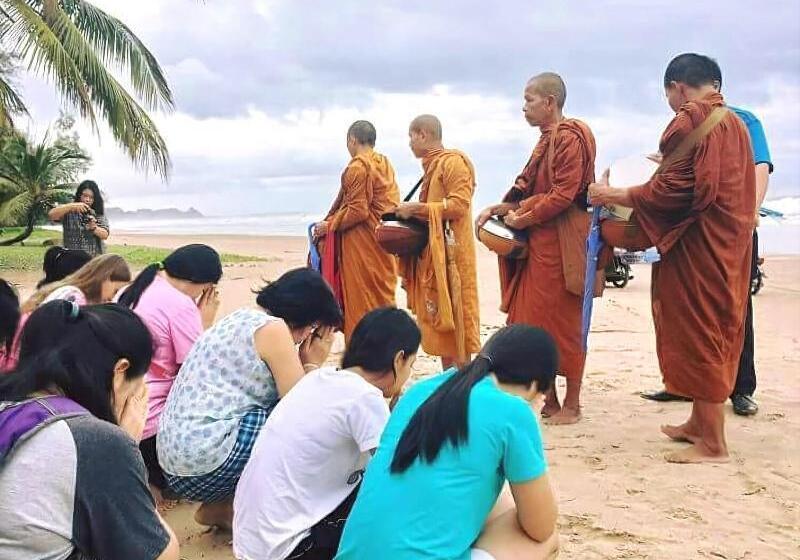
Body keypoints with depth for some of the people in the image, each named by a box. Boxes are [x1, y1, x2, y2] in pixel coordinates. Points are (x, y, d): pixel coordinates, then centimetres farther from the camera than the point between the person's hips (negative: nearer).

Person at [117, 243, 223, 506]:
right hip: (148, 422, -9)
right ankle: (153, 480, 7)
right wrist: (205, 324, -3)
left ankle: (143, 475, 15)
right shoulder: (181, 304, -16)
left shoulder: (136, 291, 9)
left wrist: (197, 321, 9)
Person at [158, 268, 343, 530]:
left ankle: (218, 507, 16)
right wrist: (312, 364, 6)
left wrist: (301, 365, 14)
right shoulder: (272, 328, -10)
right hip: (207, 463, -10)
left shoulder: (243, 319, 17)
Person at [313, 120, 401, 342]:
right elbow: (391, 204, 12)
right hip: (383, 239, 9)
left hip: (361, 242, -8)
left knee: (361, 301, -1)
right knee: (382, 298, 14)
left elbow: (357, 210, -19)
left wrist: (329, 225, -8)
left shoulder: (357, 167, -14)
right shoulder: (385, 164, 11)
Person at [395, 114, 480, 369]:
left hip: (449, 255, -9)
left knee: (452, 320, -7)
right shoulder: (433, 166, 18)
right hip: (431, 256, 9)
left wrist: (416, 208, -15)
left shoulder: (453, 161, -9)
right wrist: (410, 213, 7)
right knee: (438, 320, 9)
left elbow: (459, 205, -18)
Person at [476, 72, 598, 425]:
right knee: (535, 322, 10)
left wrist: (523, 218, -11)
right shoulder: (547, 139, 18)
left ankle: (572, 405, 12)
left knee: (563, 323, 0)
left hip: (560, 245, -9)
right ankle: (549, 401, 19)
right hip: (539, 244, 9)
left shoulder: (569, 138, -12)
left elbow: (564, 194, -19)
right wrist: (501, 208, 4)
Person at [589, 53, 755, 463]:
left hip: (696, 246, -9)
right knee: (714, 331, 15)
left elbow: (673, 191, -20)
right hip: (728, 244, 9)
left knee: (697, 334, -3)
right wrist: (671, 165, 26)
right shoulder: (735, 122, 13)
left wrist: (612, 196, -11)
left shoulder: (689, 121, -14)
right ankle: (700, 423, 26)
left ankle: (713, 444, 2)